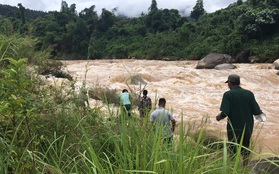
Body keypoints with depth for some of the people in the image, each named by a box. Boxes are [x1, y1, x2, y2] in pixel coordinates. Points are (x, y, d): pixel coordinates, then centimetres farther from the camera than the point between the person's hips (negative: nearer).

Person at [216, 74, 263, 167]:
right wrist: (260, 112, 16)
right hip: (247, 127, 3)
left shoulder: (228, 94, -13)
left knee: (233, 151, 13)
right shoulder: (249, 94, -4)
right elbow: (256, 111, -6)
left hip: (234, 128, -3)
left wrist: (219, 117, 0)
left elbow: (225, 112, -21)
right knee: (245, 150, 20)